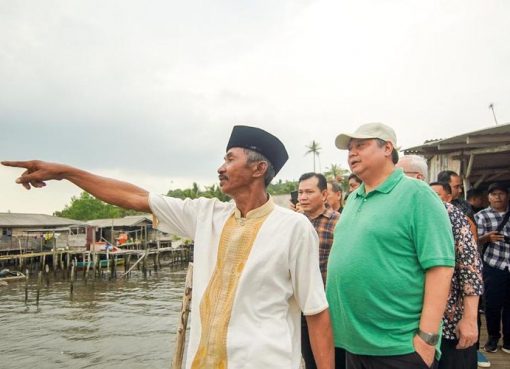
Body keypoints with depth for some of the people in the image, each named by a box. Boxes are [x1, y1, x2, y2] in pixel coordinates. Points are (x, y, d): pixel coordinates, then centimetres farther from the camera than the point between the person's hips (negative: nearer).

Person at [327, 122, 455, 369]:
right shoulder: (353, 199, 11)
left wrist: (427, 337, -19)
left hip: (400, 347, -6)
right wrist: (336, 320, 14)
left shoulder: (416, 194, -10)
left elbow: (440, 266, -15)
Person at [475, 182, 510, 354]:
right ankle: (493, 338, 21)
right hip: (494, 267, -3)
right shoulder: (481, 216, -1)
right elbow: (475, 241, -7)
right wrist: (487, 237, -25)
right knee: (493, 304, 2)